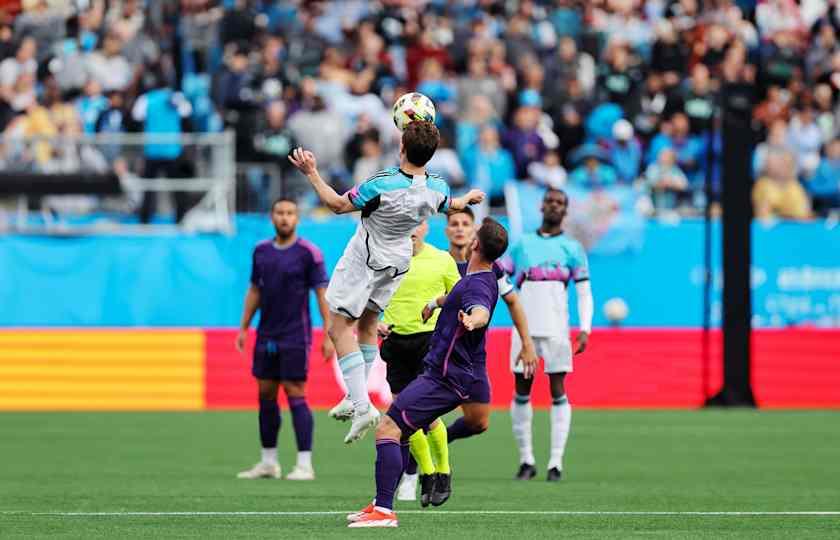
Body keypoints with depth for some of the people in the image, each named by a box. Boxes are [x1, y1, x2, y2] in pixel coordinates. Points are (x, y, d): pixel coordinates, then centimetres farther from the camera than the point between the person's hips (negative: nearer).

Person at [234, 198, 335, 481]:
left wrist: (329, 336, -13)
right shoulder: (261, 251, 8)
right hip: (266, 337, 6)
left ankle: (305, 465, -6)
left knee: (295, 395, -8)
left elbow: (322, 294, -8)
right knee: (266, 395, 7)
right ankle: (268, 462, 16)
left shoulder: (308, 253, -7)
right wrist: (243, 328, 12)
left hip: (295, 338, -6)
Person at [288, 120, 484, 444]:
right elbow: (451, 205, 13)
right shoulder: (436, 189, -13)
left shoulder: (382, 185, -32)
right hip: (397, 263, 7)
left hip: (364, 261, -7)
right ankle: (355, 399, 28)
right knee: (367, 325, 23)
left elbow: (337, 204, -21)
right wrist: (469, 198, 37)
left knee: (339, 328, -3)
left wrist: (311, 173, -10)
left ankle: (361, 406, -15)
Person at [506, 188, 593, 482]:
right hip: (524, 327, 2)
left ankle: (555, 463, -5)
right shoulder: (522, 244, 15)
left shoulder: (572, 248, 10)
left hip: (556, 329, -2)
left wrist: (585, 329, -5)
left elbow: (584, 293, 7)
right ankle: (526, 460, 8)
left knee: (558, 392, -5)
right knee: (521, 393, 0)